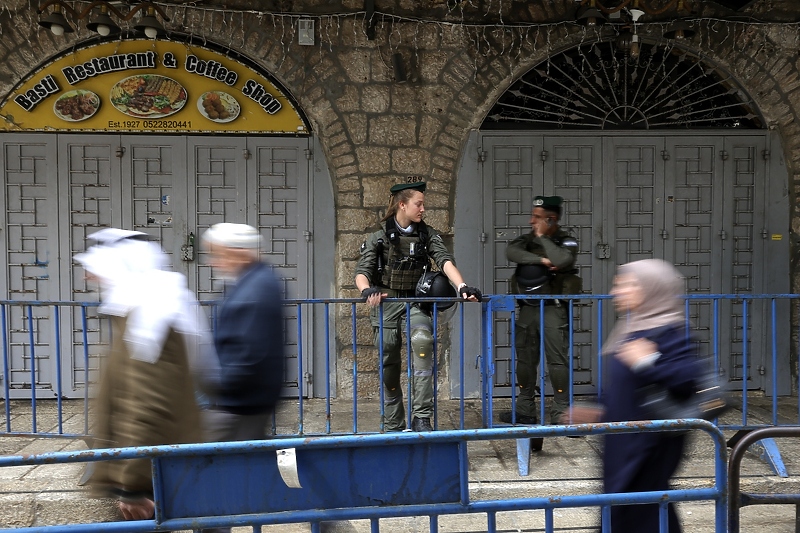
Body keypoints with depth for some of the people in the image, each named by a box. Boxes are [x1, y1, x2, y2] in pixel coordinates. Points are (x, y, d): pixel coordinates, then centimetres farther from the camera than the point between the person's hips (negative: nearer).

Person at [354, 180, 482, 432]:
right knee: (389, 369, 4)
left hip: (415, 303, 0)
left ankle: (421, 417, -29)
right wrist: (367, 290, -32)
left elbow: (445, 261, -9)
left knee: (422, 340, -31)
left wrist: (462, 286, -28)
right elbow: (362, 271, -8)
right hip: (386, 305, 0)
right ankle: (394, 428, 22)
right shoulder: (379, 237, 0)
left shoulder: (427, 235, 5)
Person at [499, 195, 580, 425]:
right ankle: (525, 411, 21)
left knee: (558, 360, -7)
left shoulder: (566, 242, -3)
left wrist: (543, 237, -14)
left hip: (553, 309, -5)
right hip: (527, 308, 5)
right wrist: (541, 260, -20)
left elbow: (562, 261, -25)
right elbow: (511, 252, -11)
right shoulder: (527, 239, 10)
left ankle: (561, 412, 1)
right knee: (525, 360, 10)